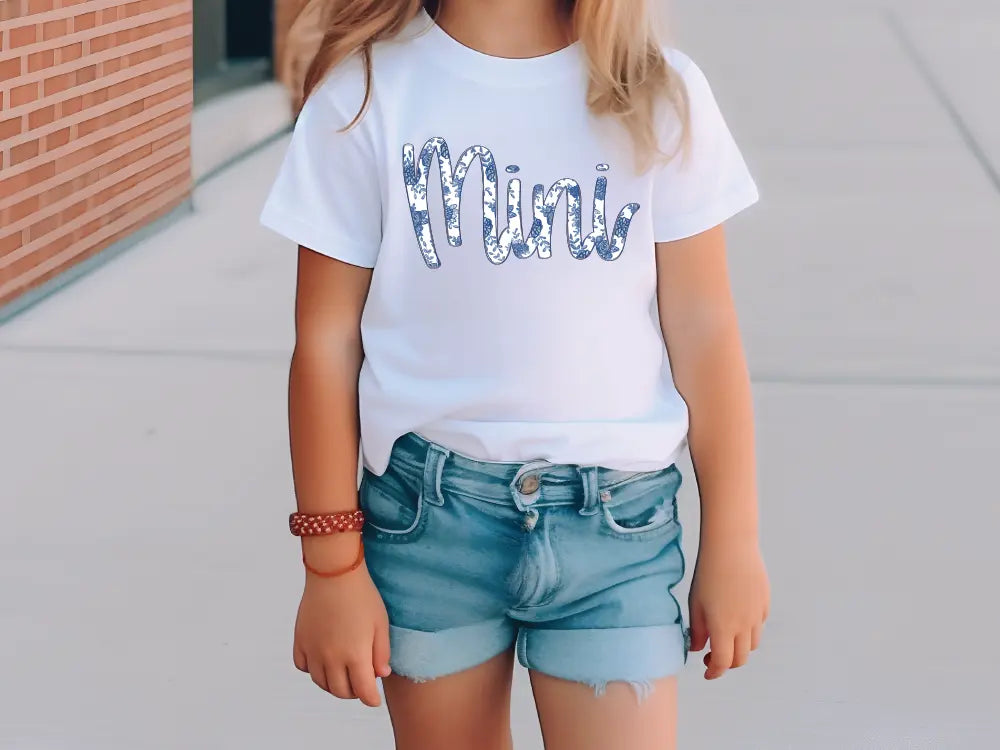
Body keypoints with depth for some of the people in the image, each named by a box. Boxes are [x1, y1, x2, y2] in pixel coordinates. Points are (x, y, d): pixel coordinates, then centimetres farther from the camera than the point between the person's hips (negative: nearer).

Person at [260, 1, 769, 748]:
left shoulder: (658, 95, -4)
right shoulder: (367, 91, -6)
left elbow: (703, 330, 1)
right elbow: (327, 340, -2)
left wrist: (733, 541, 5)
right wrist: (332, 563, 0)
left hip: (614, 517, 0)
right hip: (427, 512, 0)